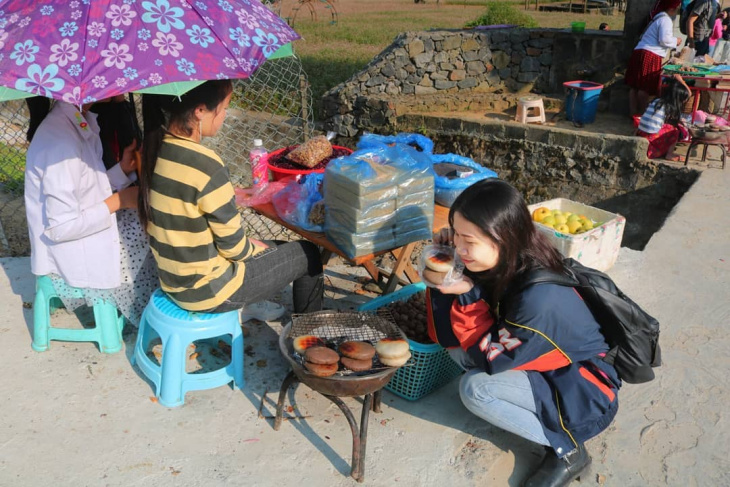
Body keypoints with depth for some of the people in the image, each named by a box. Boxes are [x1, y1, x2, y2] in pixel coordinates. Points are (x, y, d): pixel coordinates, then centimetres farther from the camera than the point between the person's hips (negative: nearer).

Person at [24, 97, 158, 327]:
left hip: (86, 234, 8)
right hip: (72, 260, -8)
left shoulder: (79, 124, 0)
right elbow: (61, 228, -27)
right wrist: (117, 202, -19)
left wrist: (123, 169, -6)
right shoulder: (62, 139, -28)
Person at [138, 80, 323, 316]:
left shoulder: (157, 148, -4)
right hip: (209, 293, -8)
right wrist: (254, 248, 3)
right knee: (308, 255, 12)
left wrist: (249, 245, 10)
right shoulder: (206, 166, -29)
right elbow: (233, 247, -20)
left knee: (274, 248, 28)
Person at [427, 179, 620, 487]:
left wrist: (466, 293, -29)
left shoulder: (539, 297, -35)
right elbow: (447, 337, -8)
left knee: (474, 388, -24)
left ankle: (567, 450, -5)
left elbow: (493, 357, -20)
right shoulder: (506, 263, -12)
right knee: (457, 349, -9)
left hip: (584, 392, -8)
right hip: (542, 364, 8)